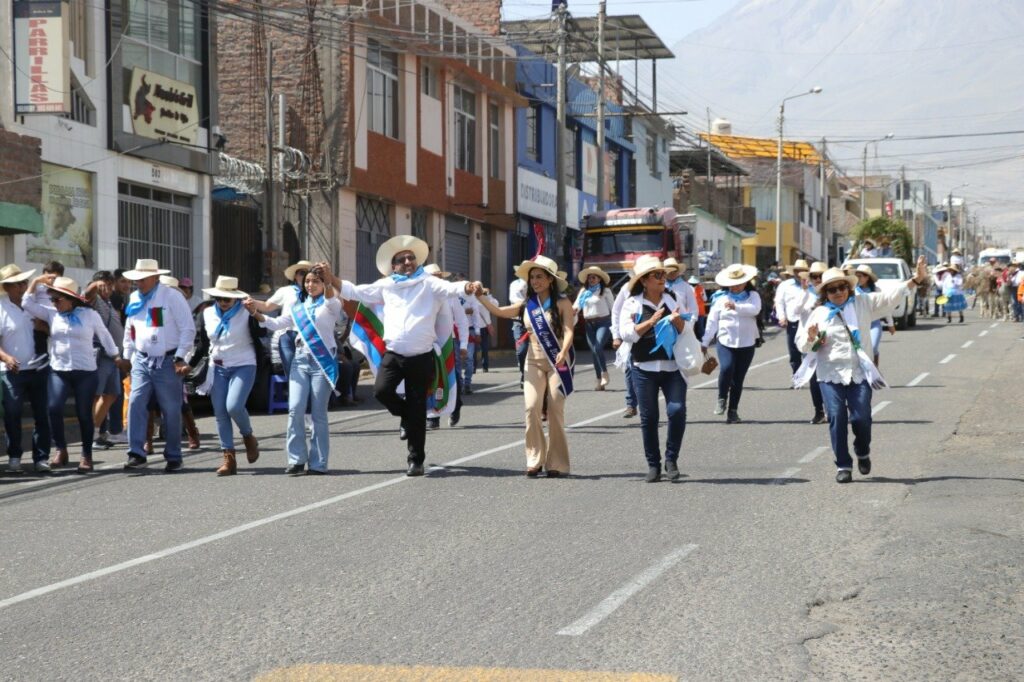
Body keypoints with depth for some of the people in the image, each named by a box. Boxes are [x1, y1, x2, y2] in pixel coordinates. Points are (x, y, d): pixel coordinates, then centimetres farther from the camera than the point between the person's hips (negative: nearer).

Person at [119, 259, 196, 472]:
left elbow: (188, 329, -9)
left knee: (171, 410, 1)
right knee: (135, 404, -10)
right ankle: (136, 454, -9)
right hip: (142, 361, 5)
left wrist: (180, 358, -13)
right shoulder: (134, 299, 10)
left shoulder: (172, 297, -8)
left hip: (167, 362, -5)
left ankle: (174, 457, 12)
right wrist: (127, 356, 19)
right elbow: (130, 329, 22)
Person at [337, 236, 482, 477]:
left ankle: (416, 460, 13)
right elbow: (354, 291, 18)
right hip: (393, 354, 2)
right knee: (381, 390, -22)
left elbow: (450, 288, -18)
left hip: (421, 357, -2)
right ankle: (406, 416, 12)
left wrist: (468, 287, -39)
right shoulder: (385, 286, 11)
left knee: (417, 410, 1)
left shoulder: (428, 283, 0)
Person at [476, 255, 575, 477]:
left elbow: (568, 331, -12)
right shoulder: (527, 306, 9)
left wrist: (563, 352, -29)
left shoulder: (562, 303, -3)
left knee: (555, 411, -1)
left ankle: (556, 463, 6)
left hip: (557, 362, -3)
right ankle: (535, 460, -2)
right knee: (532, 408, -9)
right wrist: (480, 297, -12)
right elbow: (498, 311, 1)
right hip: (534, 361, 3)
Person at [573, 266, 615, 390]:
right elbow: (577, 305, 9)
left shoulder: (605, 291, 0)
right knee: (594, 351, 5)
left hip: (603, 322, -5)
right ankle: (600, 381, 11)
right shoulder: (583, 291, 12)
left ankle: (604, 374, -8)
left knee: (598, 347, -23)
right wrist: (573, 309, -14)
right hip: (589, 324, 5)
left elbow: (613, 307, 1)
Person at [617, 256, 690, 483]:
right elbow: (627, 333, -9)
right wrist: (652, 321, -13)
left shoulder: (674, 299, 9)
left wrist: (678, 321, -12)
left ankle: (671, 459, 4)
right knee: (648, 417, 3)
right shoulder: (633, 304, 2)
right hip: (645, 367, -1)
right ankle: (653, 464, 15)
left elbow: (689, 331, 9)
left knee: (677, 410, -13)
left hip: (672, 366, 1)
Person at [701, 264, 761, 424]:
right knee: (726, 368, -24)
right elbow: (712, 321, 7)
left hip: (746, 344, 1)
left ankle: (733, 411, 15)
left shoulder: (752, 296, 5)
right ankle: (722, 399, -2)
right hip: (725, 342, -1)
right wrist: (705, 342, 5)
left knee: (738, 378, 4)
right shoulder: (721, 297, 6)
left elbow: (755, 309, -18)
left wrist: (736, 307, -31)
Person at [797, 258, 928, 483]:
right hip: (831, 374, 0)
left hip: (860, 373, 0)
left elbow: (890, 297, 3)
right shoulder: (819, 313, 5)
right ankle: (843, 466, 5)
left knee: (861, 418, -7)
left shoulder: (863, 304, 9)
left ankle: (863, 453, 24)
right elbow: (803, 346, 7)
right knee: (837, 419, -7)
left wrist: (915, 279, -7)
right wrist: (811, 338, -17)